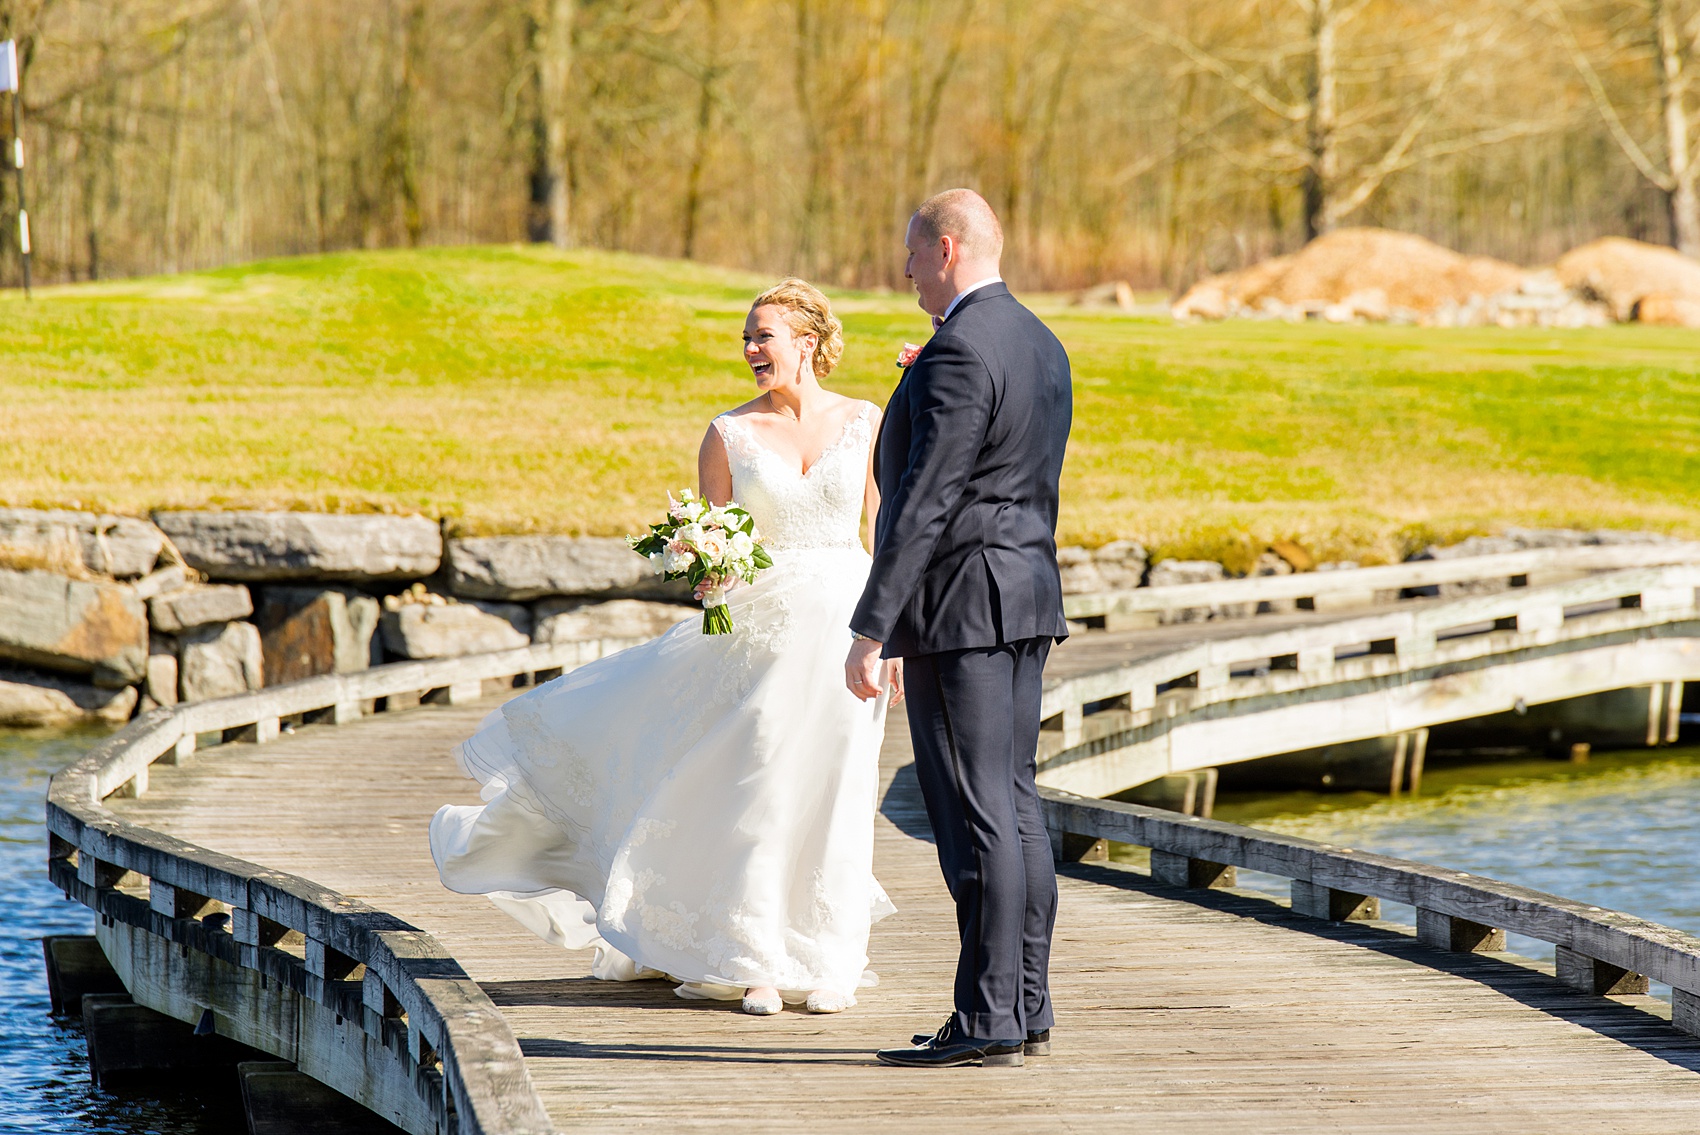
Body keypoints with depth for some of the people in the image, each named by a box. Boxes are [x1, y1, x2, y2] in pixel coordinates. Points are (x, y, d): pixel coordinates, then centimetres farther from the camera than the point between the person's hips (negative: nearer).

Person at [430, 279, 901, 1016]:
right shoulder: (730, 434, 2)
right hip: (759, 627, 0)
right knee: (755, 794, -2)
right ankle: (756, 963, 8)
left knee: (830, 796, 3)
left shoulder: (866, 423, 4)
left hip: (846, 624, 0)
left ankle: (825, 964, 13)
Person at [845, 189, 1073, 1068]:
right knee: (1013, 803, 12)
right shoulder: (1042, 344, 14)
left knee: (977, 813, -7)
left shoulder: (959, 353, -17)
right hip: (1027, 595, 10)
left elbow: (924, 501, -20)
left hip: (959, 601, -10)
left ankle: (986, 1020, -6)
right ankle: (1026, 1007, 15)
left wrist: (872, 631, -18)